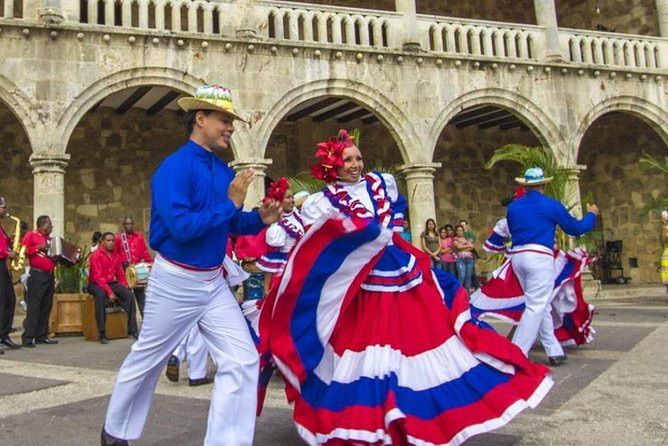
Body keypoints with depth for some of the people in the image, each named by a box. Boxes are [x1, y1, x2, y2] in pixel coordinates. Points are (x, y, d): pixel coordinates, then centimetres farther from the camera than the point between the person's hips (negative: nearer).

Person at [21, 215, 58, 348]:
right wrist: (38, 248, -18)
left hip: (50, 276, 7)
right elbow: (23, 250, -11)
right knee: (34, 307, -10)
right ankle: (28, 338, -10)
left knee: (46, 307, 8)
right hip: (37, 276, -7)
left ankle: (42, 336, 13)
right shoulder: (31, 235, 1)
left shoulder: (50, 239, 21)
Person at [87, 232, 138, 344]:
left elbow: (120, 274, 15)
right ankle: (102, 333, -35)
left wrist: (124, 286, -4)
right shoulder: (96, 255, -11)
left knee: (129, 295, -17)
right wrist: (109, 292, -27)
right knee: (101, 295, -39)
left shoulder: (115, 256, 8)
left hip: (111, 283, 6)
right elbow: (98, 277, -20)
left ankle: (132, 330, -16)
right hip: (96, 284, -6)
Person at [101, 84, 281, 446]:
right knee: (146, 361, 14)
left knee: (243, 360, -2)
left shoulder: (224, 171, 4)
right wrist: (230, 204, -25)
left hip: (214, 283, 6)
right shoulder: (174, 167, -19)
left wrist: (260, 219, -6)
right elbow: (180, 227, -29)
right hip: (175, 281, -6)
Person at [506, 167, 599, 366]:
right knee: (536, 307, -5)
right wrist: (591, 214, 27)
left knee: (541, 306, 16)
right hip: (539, 257, -6)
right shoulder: (551, 205, -1)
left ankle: (554, 351, 20)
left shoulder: (512, 207, 11)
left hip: (517, 256, 6)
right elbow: (575, 228, 8)